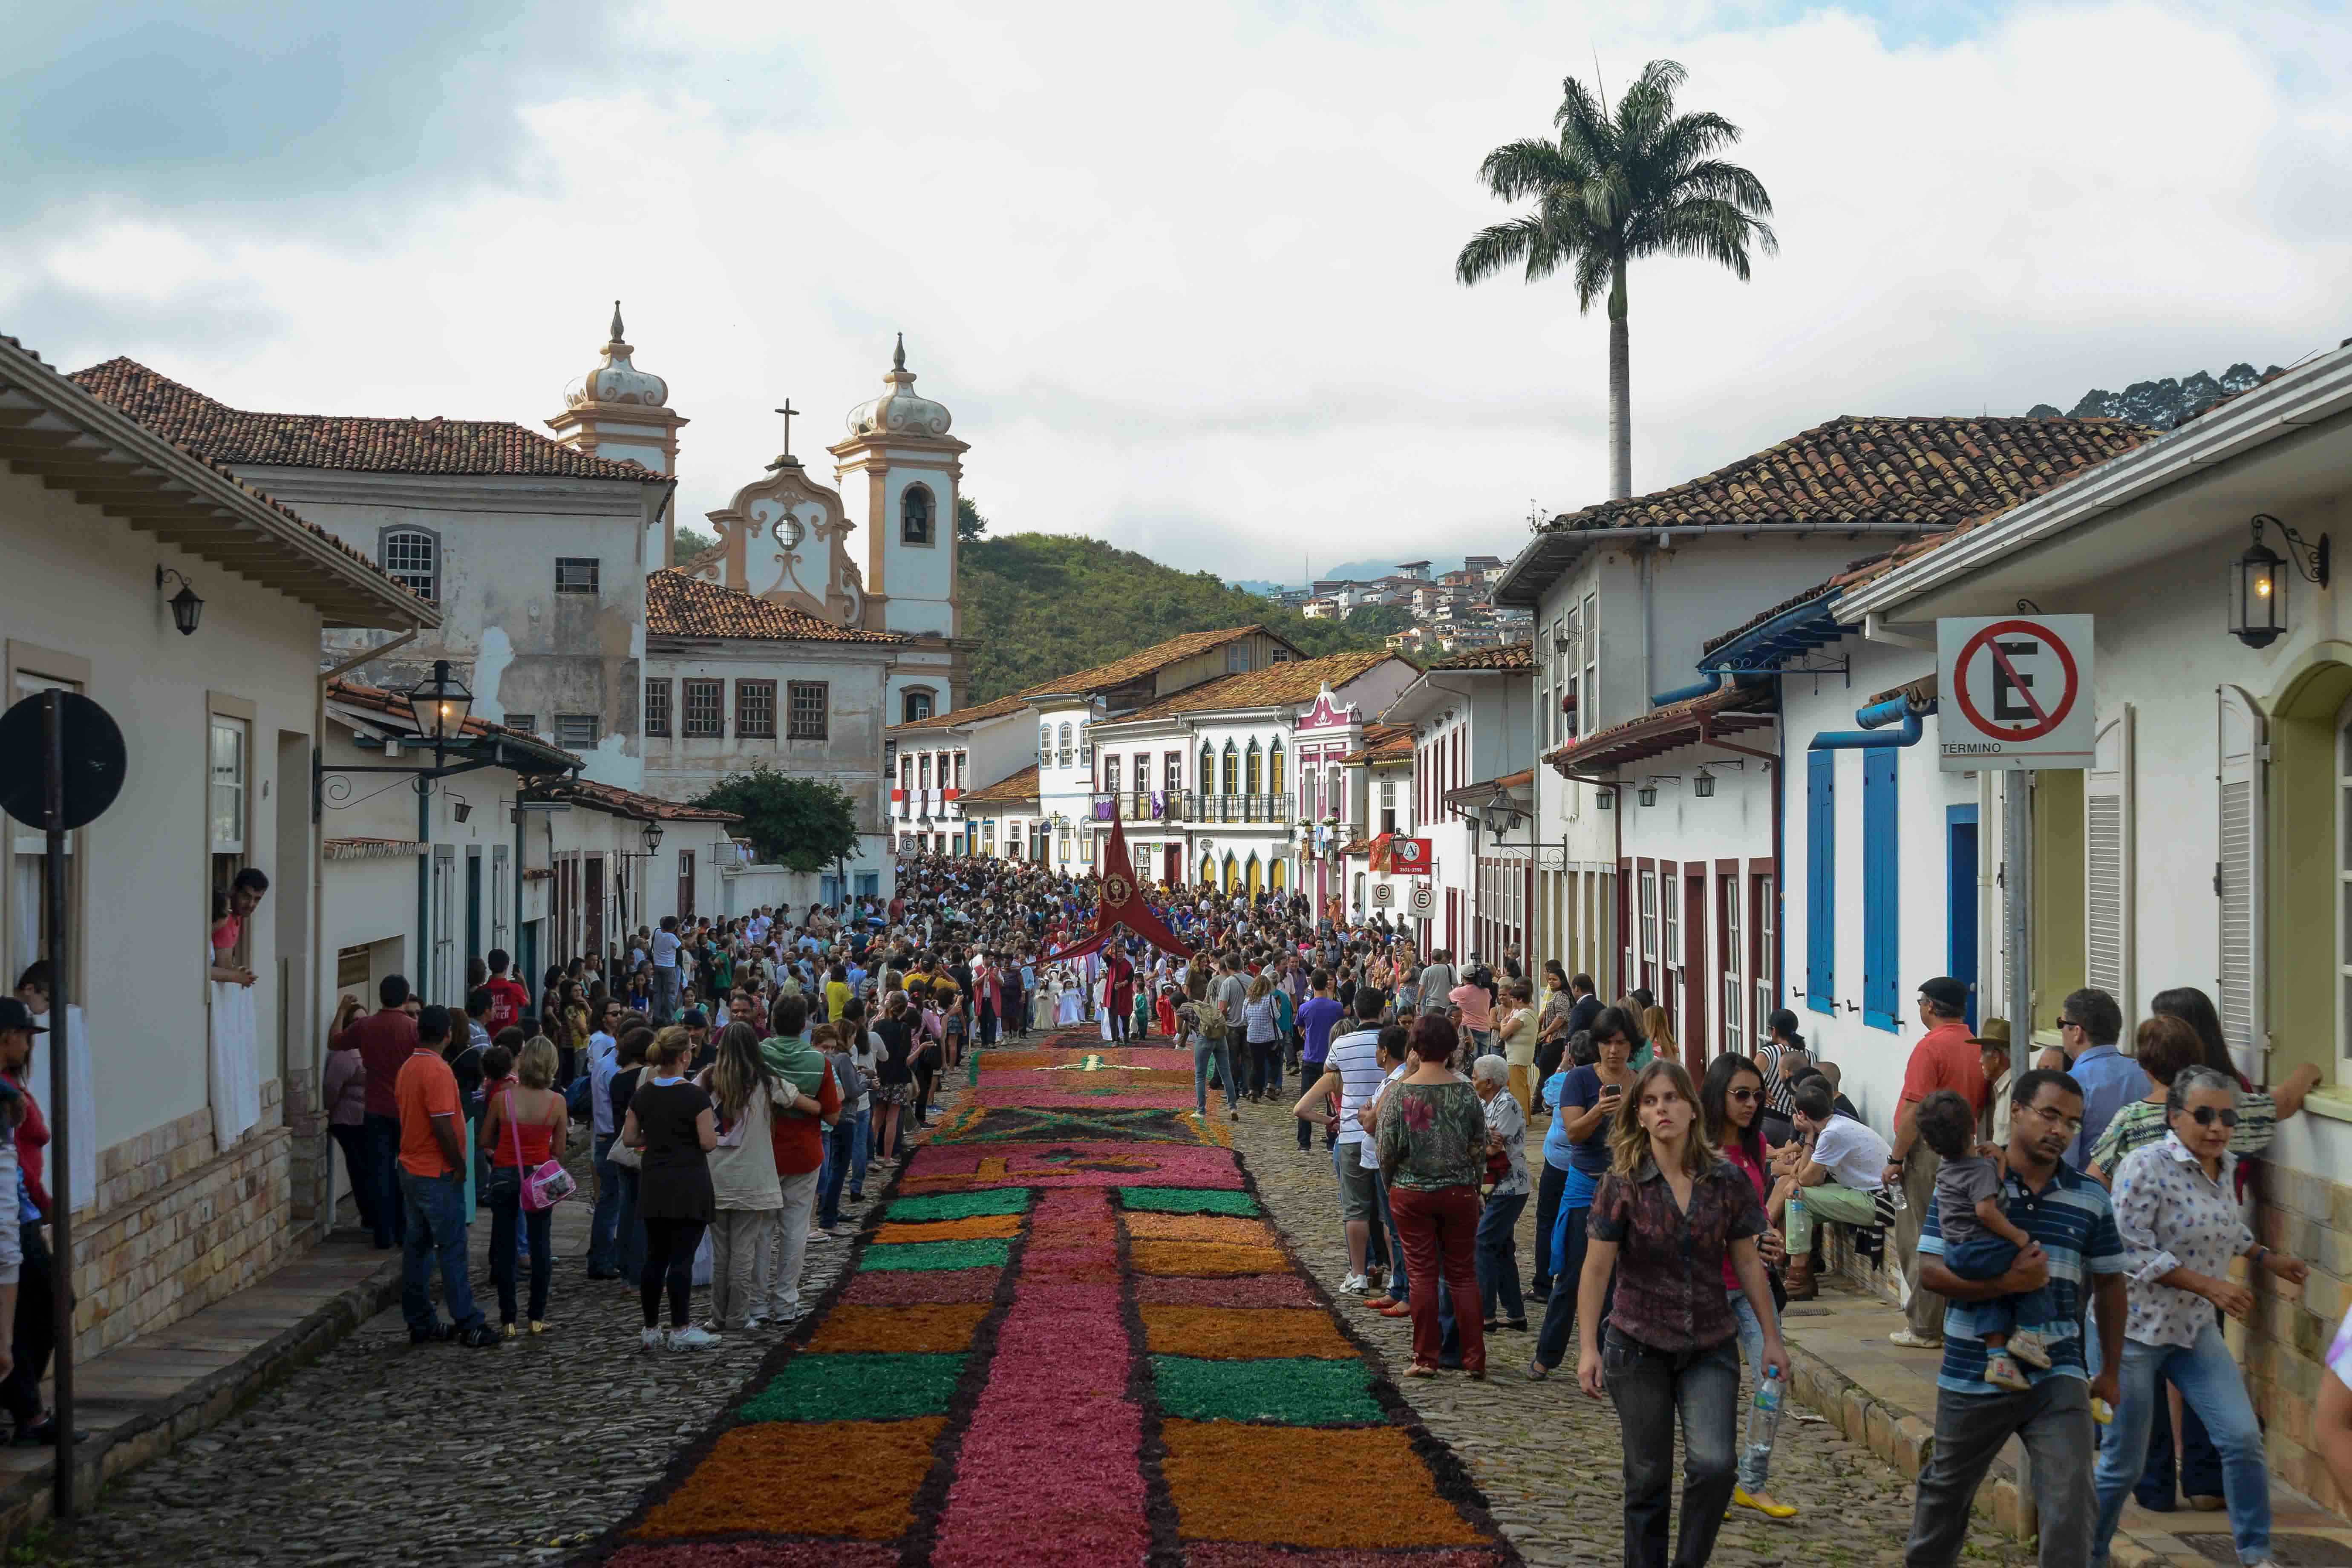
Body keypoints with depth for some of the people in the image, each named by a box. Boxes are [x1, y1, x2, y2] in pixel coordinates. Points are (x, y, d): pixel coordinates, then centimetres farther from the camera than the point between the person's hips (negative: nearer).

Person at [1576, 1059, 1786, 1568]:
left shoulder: (1726, 1181, -3)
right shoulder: (1623, 1184, -8)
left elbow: (1748, 1263, 6)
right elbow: (1596, 1269, -8)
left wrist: (1771, 1338, 8)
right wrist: (1588, 1348, -13)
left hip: (1711, 1348, 1)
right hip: (1639, 1348, -1)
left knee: (1714, 1464, -15)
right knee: (1649, 1478, 6)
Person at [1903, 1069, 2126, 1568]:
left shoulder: (2090, 1199, 3)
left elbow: (2108, 1284, 13)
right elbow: (1931, 1271, -10)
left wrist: (2110, 1371, 14)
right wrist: (2007, 1283, -23)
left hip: (2056, 1376, 1)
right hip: (1972, 1374, -1)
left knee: (2072, 1499, -13)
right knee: (1946, 1490, 17)